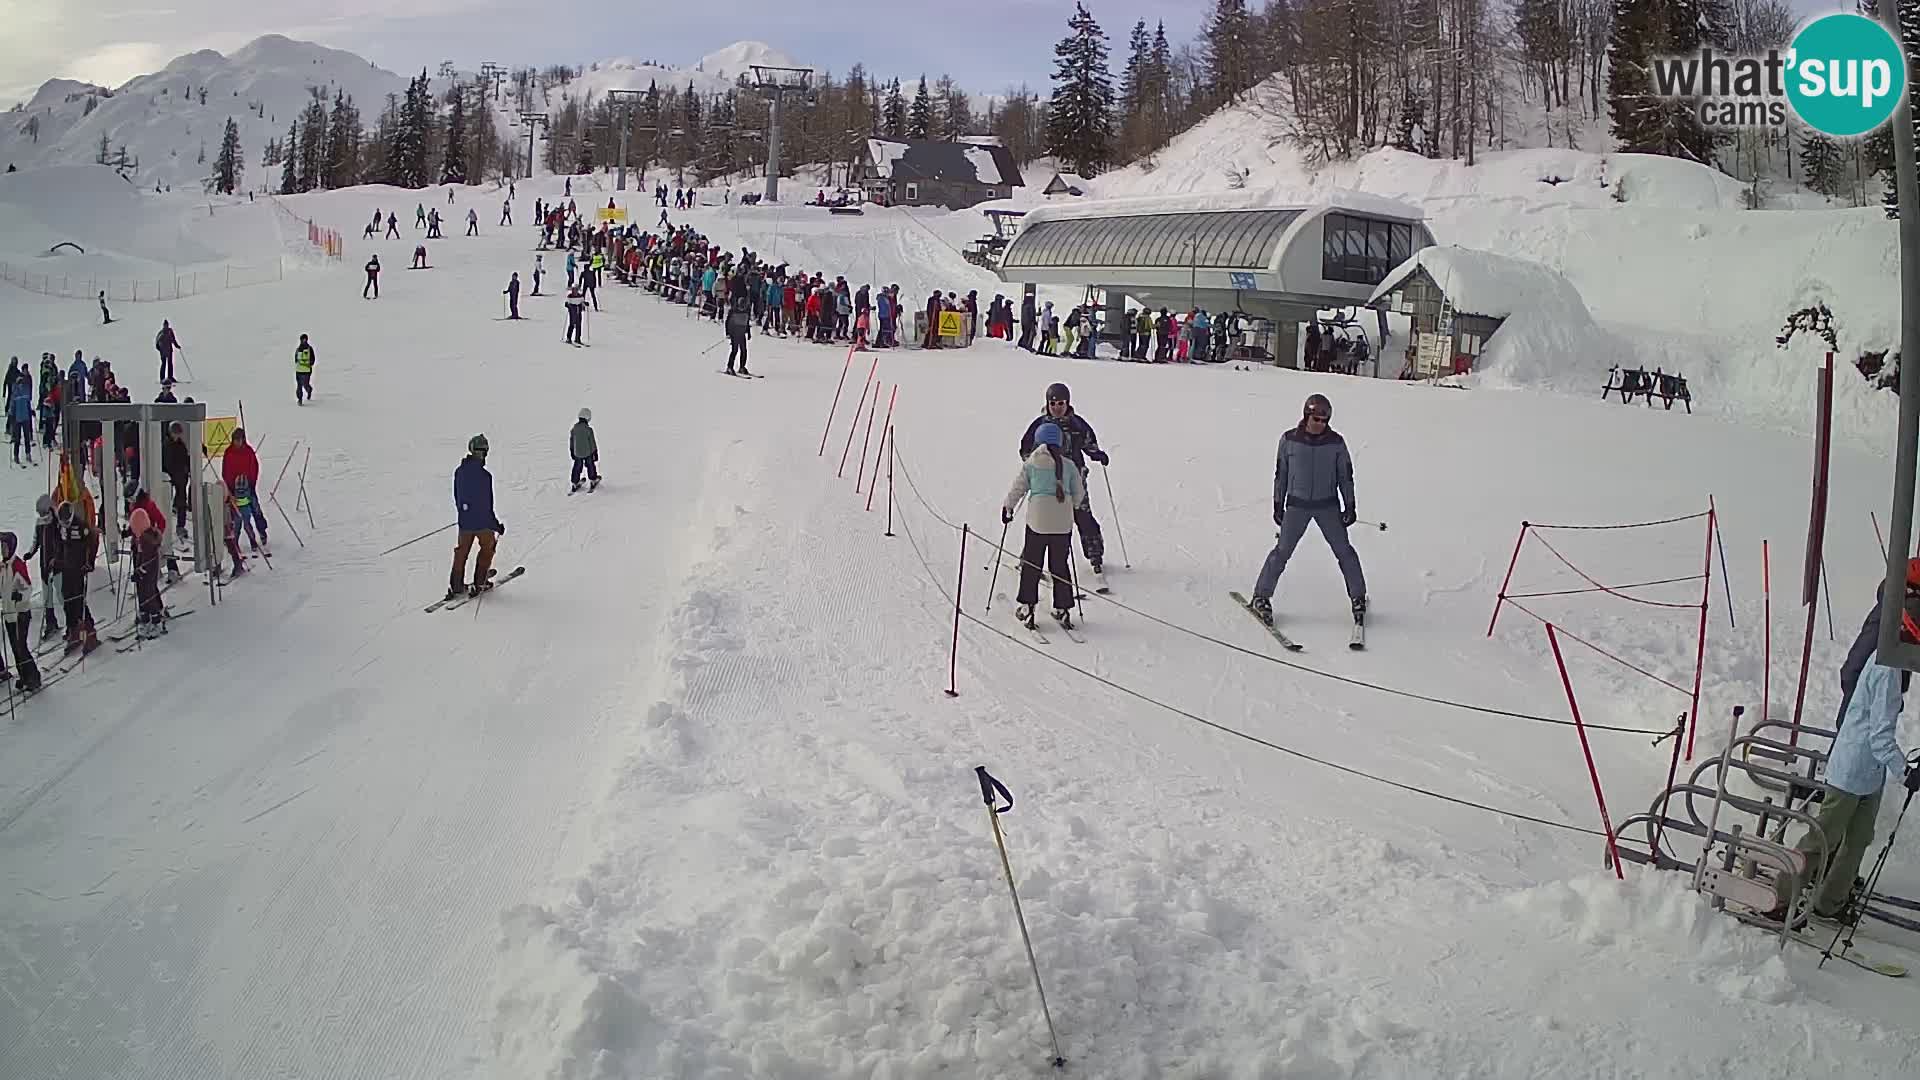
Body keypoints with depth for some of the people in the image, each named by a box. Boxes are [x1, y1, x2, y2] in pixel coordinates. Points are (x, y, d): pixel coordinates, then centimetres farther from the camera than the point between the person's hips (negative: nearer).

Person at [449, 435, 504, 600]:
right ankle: (479, 583, 18)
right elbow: (487, 506, -19)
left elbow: (457, 498, 11)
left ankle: (456, 585, 18)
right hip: (482, 521, -5)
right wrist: (496, 525, -10)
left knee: (461, 551, 18)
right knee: (487, 548, 17)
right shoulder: (484, 475, -22)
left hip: (465, 521, 5)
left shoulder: (459, 471, -1)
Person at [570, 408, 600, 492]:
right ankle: (593, 481, 30)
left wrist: (572, 452, 19)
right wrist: (595, 454, -4)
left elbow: (571, 441, 5)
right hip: (588, 453, -3)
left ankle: (575, 484, 19)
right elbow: (593, 443, -14)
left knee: (577, 468, 15)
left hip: (577, 453, 3)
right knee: (591, 467, 17)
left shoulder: (574, 428, -7)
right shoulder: (588, 429, -20)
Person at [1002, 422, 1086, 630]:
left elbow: (1017, 489, 2)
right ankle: (1063, 609, 14)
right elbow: (1079, 494, 8)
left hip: (1037, 520, -2)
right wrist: (1074, 506, 28)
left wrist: (1007, 508, 17)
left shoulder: (1030, 464, -3)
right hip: (1063, 522, 2)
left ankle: (1026, 607, 9)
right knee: (1060, 565, 12)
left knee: (1031, 564, 9)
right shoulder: (1068, 465, 2)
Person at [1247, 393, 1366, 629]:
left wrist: (1349, 506, 3)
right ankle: (1261, 596, 7)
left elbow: (1345, 476, 4)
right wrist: (1278, 504, 5)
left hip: (1328, 505, 1)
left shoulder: (1336, 442, -4)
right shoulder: (1289, 440, -5)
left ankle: (1358, 597, 17)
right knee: (1282, 551, -4)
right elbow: (1280, 474, 4)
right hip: (1297, 505, -1)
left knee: (1343, 551, 2)